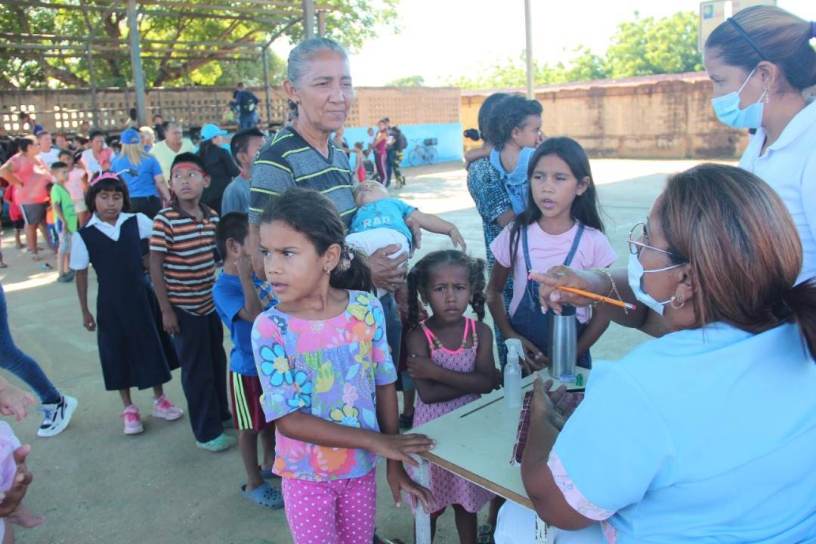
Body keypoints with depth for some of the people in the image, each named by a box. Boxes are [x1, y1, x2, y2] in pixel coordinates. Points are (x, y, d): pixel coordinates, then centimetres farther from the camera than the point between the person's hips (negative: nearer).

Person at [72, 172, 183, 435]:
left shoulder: (137, 221, -7)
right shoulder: (84, 235, -9)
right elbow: (81, 275, -1)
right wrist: (85, 311, 2)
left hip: (142, 296, 2)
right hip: (111, 302, -1)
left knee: (153, 347, 13)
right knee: (119, 354, 10)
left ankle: (159, 399, 32)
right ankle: (129, 408, 28)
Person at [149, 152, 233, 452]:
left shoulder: (212, 216, 0)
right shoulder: (165, 220, -16)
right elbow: (155, 266, -13)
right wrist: (166, 310, -14)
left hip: (211, 302, 6)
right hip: (184, 308, -6)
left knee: (217, 363, 19)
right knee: (197, 370, 5)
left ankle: (221, 412, 39)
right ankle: (207, 433, 19)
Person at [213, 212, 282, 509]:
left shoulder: (259, 275, -1)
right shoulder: (224, 288, -23)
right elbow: (254, 314, -37)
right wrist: (245, 275, -38)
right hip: (248, 369, -7)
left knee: (272, 418, 24)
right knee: (250, 427, 11)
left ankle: (270, 463, 46)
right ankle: (254, 483, 28)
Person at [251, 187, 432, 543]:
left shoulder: (367, 309, -13)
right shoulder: (269, 328, -20)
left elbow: (384, 384, -2)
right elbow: (288, 420, -19)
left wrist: (395, 461, 0)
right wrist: (374, 440, -22)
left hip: (362, 466, 2)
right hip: (305, 474, -2)